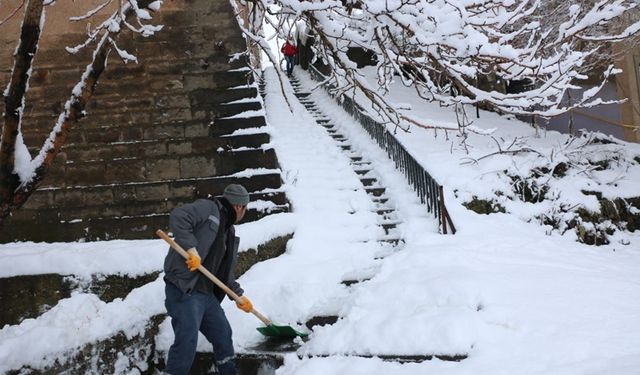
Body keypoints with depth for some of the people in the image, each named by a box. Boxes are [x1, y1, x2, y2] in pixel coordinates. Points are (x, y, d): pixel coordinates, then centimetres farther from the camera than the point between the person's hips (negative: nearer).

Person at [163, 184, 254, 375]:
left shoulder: (229, 233, 21)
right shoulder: (208, 208, -4)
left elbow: (226, 272, 24)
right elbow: (178, 216, -20)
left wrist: (238, 295, 15)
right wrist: (191, 248, -26)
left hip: (207, 294, 9)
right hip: (183, 290, -9)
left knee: (223, 335, 17)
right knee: (187, 341, -14)